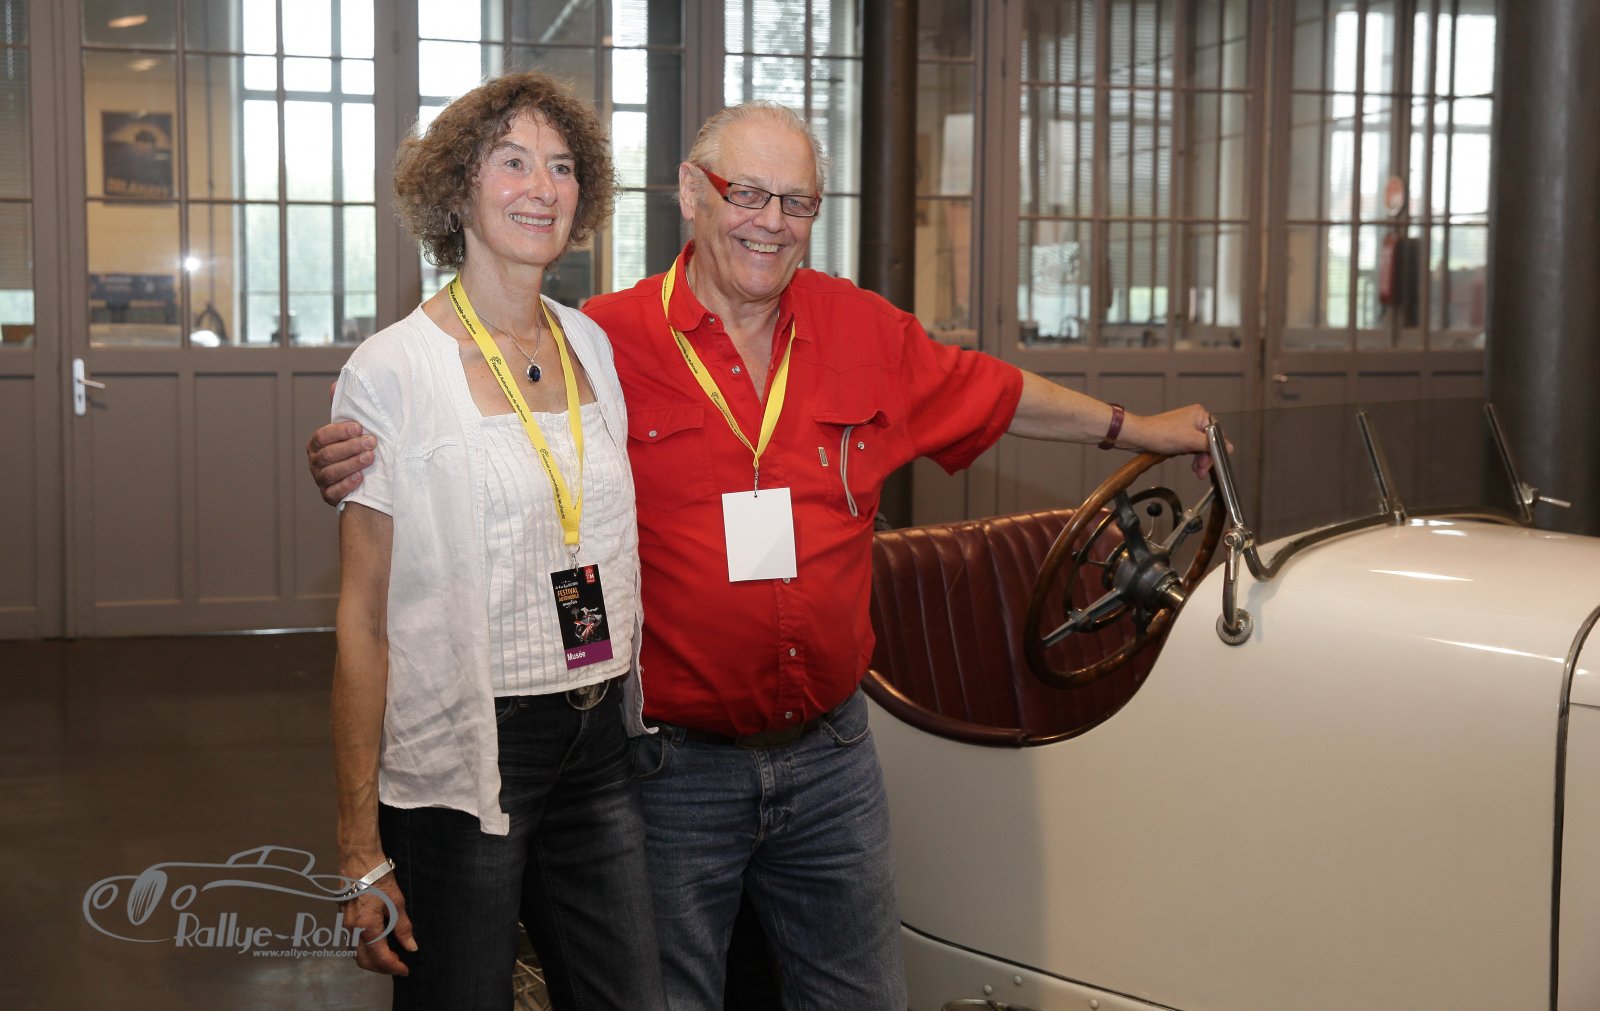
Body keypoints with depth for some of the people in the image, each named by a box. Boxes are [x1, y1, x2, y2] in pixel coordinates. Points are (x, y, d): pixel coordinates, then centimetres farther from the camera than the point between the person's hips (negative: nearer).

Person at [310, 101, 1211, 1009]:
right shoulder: (607, 341, -9)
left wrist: (1139, 429, 26)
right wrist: (359, 465, -23)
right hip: (674, 766, -4)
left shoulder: (865, 329, 4)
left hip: (833, 757, 4)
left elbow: (997, 394, 17)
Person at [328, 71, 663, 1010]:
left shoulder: (595, 347, 9)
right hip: (464, 763, -5)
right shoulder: (393, 372, -8)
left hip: (600, 746, 5)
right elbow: (362, 624, -9)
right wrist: (361, 851, -11)